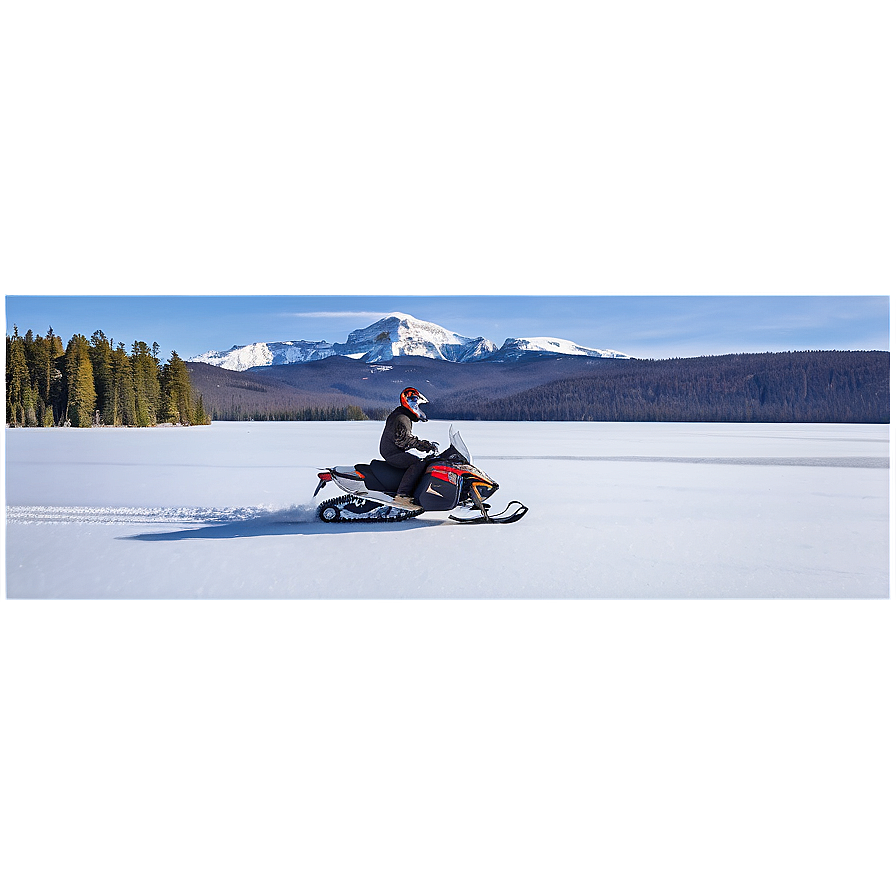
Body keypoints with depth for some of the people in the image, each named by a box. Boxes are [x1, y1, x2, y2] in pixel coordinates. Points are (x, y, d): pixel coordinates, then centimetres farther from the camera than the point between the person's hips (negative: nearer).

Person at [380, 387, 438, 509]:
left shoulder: (405, 417, 19)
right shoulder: (401, 419, -15)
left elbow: (409, 439, 25)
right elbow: (404, 440, -26)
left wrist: (427, 444, 14)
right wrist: (426, 445, -25)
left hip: (396, 452, 11)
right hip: (393, 453, -11)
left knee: (425, 462, 16)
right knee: (418, 464, -28)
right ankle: (402, 495, -35)